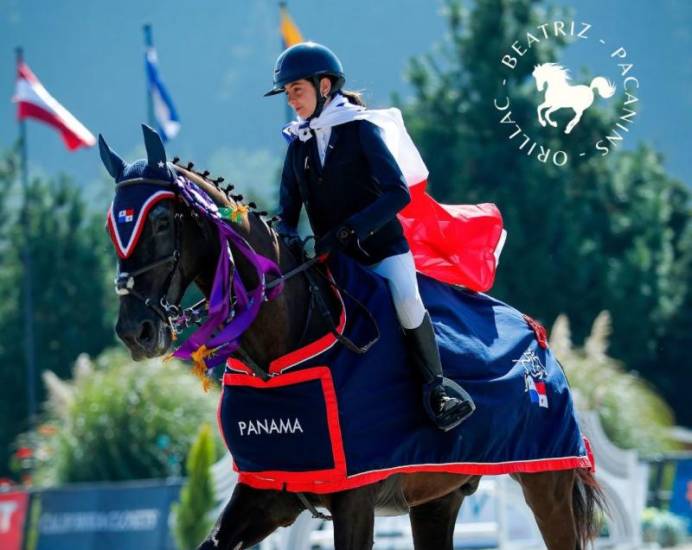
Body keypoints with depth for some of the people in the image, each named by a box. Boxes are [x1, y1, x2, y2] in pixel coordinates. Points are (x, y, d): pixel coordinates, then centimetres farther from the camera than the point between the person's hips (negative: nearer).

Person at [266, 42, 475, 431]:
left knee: (407, 304, -29)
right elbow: (288, 211, 11)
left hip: (382, 248, -6)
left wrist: (349, 229, -27)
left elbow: (398, 192, -17)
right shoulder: (298, 145, 9)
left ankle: (437, 388, -17)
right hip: (335, 260, 6)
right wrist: (287, 236, -13)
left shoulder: (360, 129, -7)